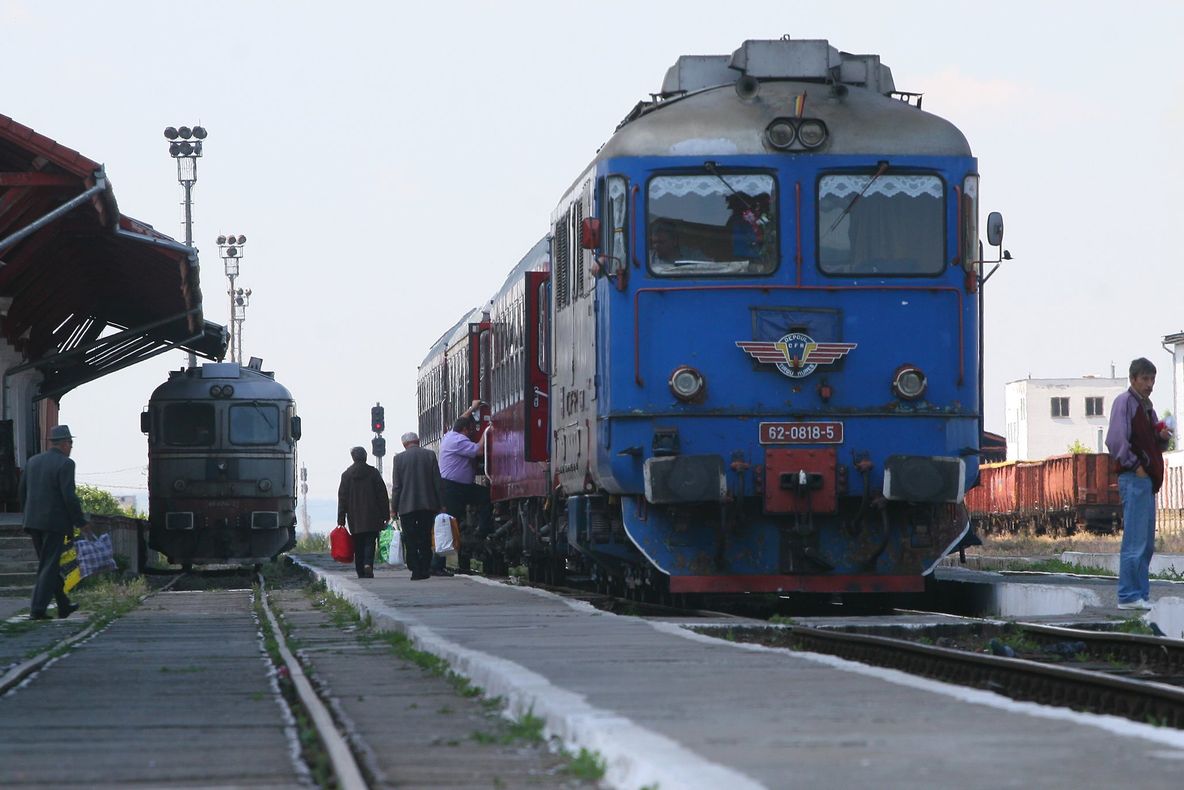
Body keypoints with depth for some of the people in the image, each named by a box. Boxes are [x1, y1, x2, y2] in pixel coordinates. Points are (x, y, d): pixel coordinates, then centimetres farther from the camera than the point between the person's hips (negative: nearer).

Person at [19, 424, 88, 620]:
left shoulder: (33, 462, 10)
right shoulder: (65, 464, -11)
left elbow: (23, 492, 12)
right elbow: (69, 497, -16)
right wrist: (82, 523, -8)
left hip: (34, 522, 7)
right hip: (55, 521, -7)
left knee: (49, 564, 17)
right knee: (49, 566, -3)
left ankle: (64, 606, 27)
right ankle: (37, 609, -9)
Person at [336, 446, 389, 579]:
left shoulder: (346, 475, 5)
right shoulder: (373, 472, 1)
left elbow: (342, 498, 4)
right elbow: (382, 495, 1)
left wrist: (341, 520, 5)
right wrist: (385, 516, 5)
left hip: (355, 518, 1)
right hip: (372, 518, -1)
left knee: (358, 545, 7)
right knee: (370, 542, -2)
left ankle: (361, 573, 5)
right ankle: (368, 564, -25)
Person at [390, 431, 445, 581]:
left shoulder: (399, 458, -3)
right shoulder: (430, 455, 2)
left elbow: (396, 486, -3)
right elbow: (438, 482, 2)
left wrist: (394, 508, 2)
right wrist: (441, 504, 7)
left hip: (407, 506, -2)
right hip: (428, 505, 2)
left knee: (410, 541, 2)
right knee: (425, 539, 10)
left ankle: (416, 570, -4)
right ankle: (425, 569, 9)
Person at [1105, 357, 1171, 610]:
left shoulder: (1147, 407, 20)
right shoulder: (1125, 402, -7)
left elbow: (1156, 446, 27)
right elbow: (1116, 440, -18)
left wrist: (1163, 438, 6)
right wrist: (1135, 466, -16)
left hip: (1147, 480, 10)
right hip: (1134, 479, -10)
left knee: (1147, 543, 11)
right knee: (1135, 540, -11)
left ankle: (1141, 594, 15)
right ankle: (1129, 596, -11)